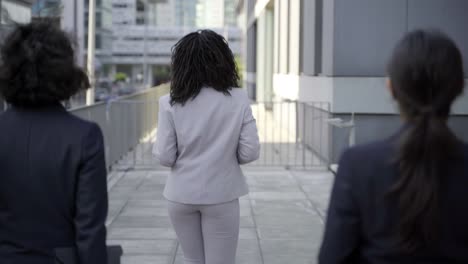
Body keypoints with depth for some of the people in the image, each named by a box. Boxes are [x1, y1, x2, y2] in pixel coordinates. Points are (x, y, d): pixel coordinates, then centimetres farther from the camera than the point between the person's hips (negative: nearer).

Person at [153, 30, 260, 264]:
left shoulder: (171, 103, -9)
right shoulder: (238, 99, -9)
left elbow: (165, 157, -9)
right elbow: (250, 152, -9)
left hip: (182, 195, 1)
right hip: (221, 195, -1)